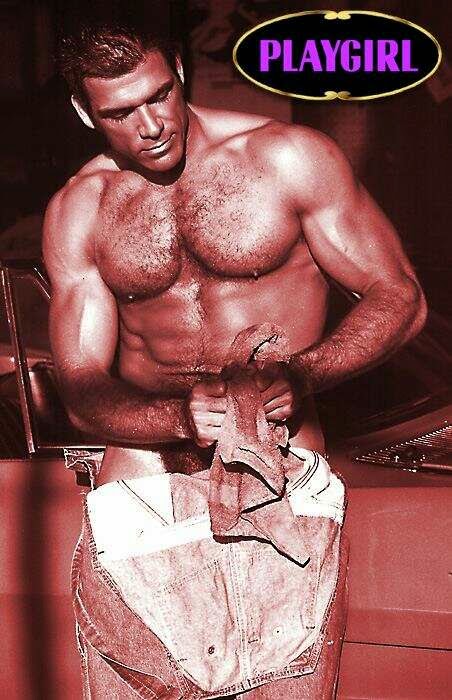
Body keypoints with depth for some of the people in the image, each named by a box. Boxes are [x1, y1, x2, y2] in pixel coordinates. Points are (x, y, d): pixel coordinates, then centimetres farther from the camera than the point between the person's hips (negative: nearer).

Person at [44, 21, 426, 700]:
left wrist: (303, 374, -20)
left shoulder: (289, 156, -3)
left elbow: (400, 298, -1)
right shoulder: (76, 211, 5)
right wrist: (179, 417, -20)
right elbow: (83, 390, 2)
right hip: (142, 474, 2)